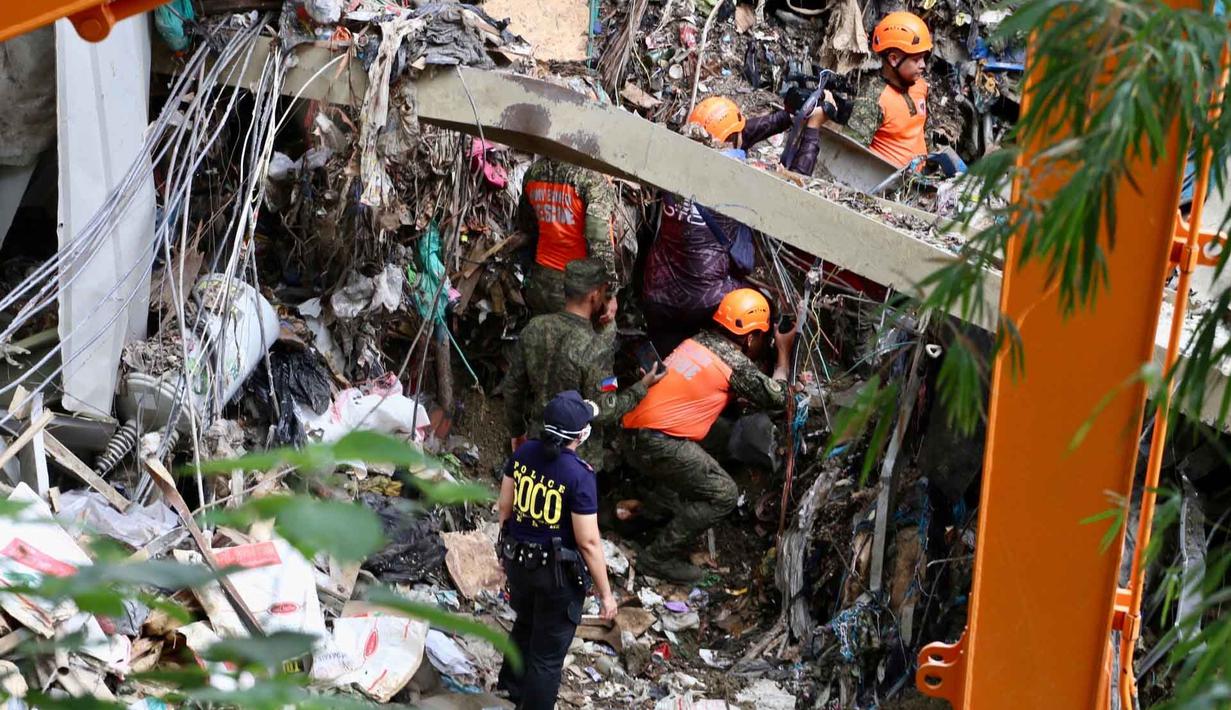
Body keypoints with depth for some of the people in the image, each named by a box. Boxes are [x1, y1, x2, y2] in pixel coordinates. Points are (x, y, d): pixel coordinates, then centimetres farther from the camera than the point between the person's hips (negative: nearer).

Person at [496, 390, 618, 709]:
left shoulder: (524, 452, -9)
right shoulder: (579, 475, -26)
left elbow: (504, 506, 3)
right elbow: (588, 542, -22)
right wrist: (605, 593, -12)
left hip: (518, 560, 7)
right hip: (557, 571, -7)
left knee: (525, 625, 32)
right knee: (548, 653, 10)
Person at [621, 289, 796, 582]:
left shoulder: (699, 340, 13)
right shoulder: (733, 360, -10)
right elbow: (776, 397, -1)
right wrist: (784, 352, 10)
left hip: (636, 436, 9)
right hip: (660, 444, -9)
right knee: (724, 495, -2)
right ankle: (659, 557, -1)